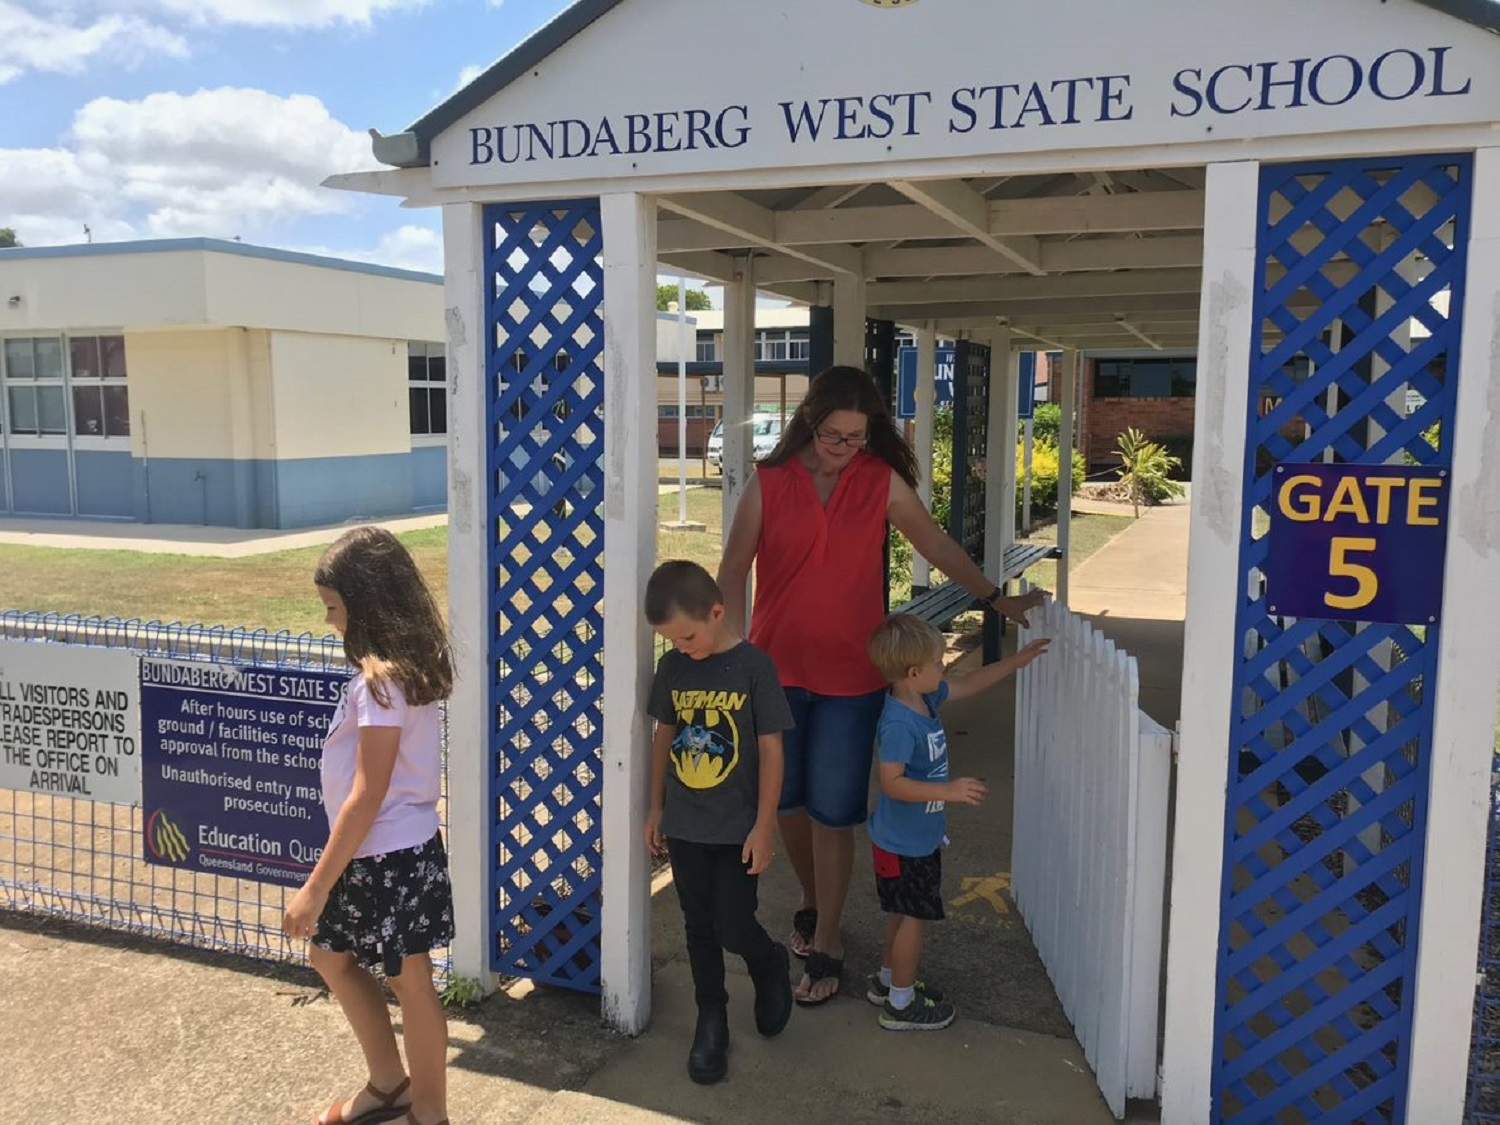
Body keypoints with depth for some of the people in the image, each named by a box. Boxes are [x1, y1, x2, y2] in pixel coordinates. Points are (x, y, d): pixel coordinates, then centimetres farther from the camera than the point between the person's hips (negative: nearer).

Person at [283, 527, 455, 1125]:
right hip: (382, 851, 10)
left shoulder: (380, 679, -24)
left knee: (409, 983, 7)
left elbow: (367, 796, -24)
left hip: (388, 857, -10)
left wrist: (316, 886, -19)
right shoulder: (407, 665, 4)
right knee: (331, 954, 24)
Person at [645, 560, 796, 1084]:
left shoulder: (753, 666, -15)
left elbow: (771, 750, -11)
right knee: (699, 928, 13)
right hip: (684, 825, 4)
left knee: (733, 929, 0)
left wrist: (763, 827, -11)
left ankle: (772, 964, 33)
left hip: (737, 829, -4)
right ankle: (711, 1020, 30)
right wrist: (656, 807, 12)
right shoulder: (672, 667, -1)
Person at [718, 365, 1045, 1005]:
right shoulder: (769, 483, -3)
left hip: (849, 674, -1)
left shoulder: (883, 483, -2)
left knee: (832, 810, 0)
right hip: (775, 667, 1)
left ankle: (826, 943, 15)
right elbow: (733, 573, -2)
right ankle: (813, 904, 39)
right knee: (788, 800, 13)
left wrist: (998, 600, 7)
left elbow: (939, 549, 7)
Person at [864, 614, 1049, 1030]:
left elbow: (969, 684, 13)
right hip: (905, 843, -9)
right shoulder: (899, 723, -29)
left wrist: (1018, 660, 14)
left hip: (918, 836, 9)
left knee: (903, 913, 22)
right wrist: (949, 791, -34)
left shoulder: (926, 698, 0)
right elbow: (892, 782, -32)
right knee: (912, 917, 4)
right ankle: (900, 1004, 19)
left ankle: (888, 980, 39)